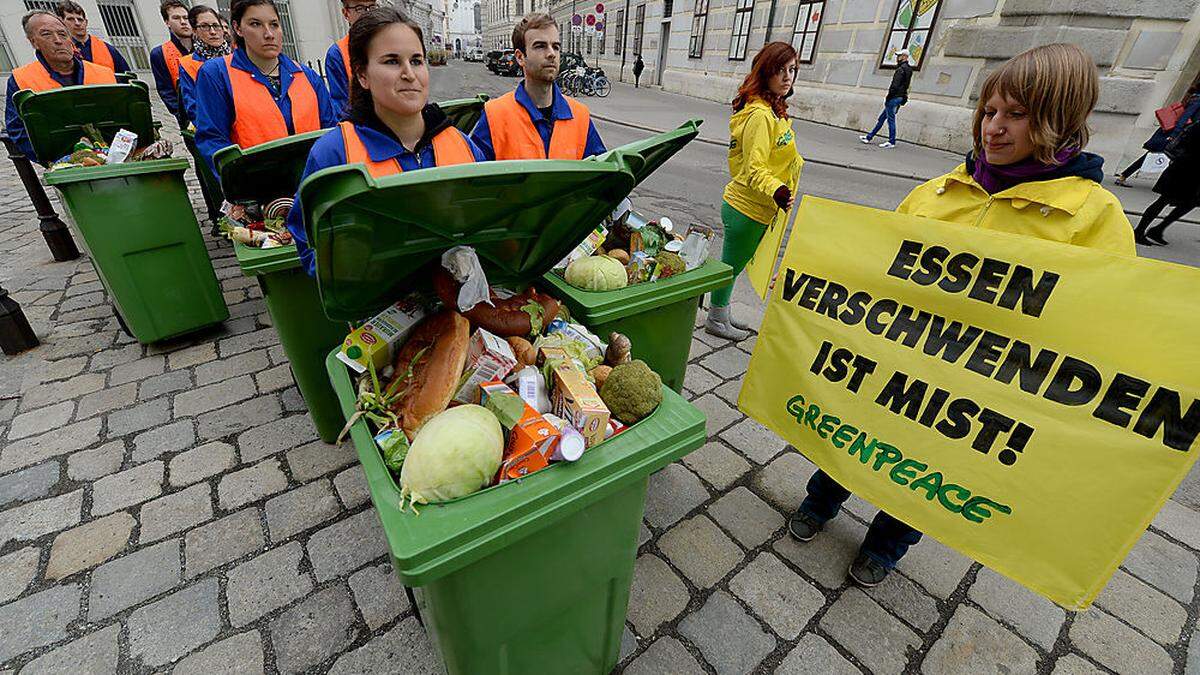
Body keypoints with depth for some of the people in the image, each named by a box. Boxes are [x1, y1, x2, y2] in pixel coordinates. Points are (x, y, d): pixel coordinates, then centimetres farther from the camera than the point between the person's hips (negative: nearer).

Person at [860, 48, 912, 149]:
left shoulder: (901, 69, -15)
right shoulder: (908, 69, 16)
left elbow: (895, 86, -21)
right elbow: (904, 85, 18)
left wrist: (887, 97, -16)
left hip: (894, 97, -10)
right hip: (900, 97, 10)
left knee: (891, 119, -5)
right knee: (882, 117, 14)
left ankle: (891, 142, -2)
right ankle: (869, 137, 21)